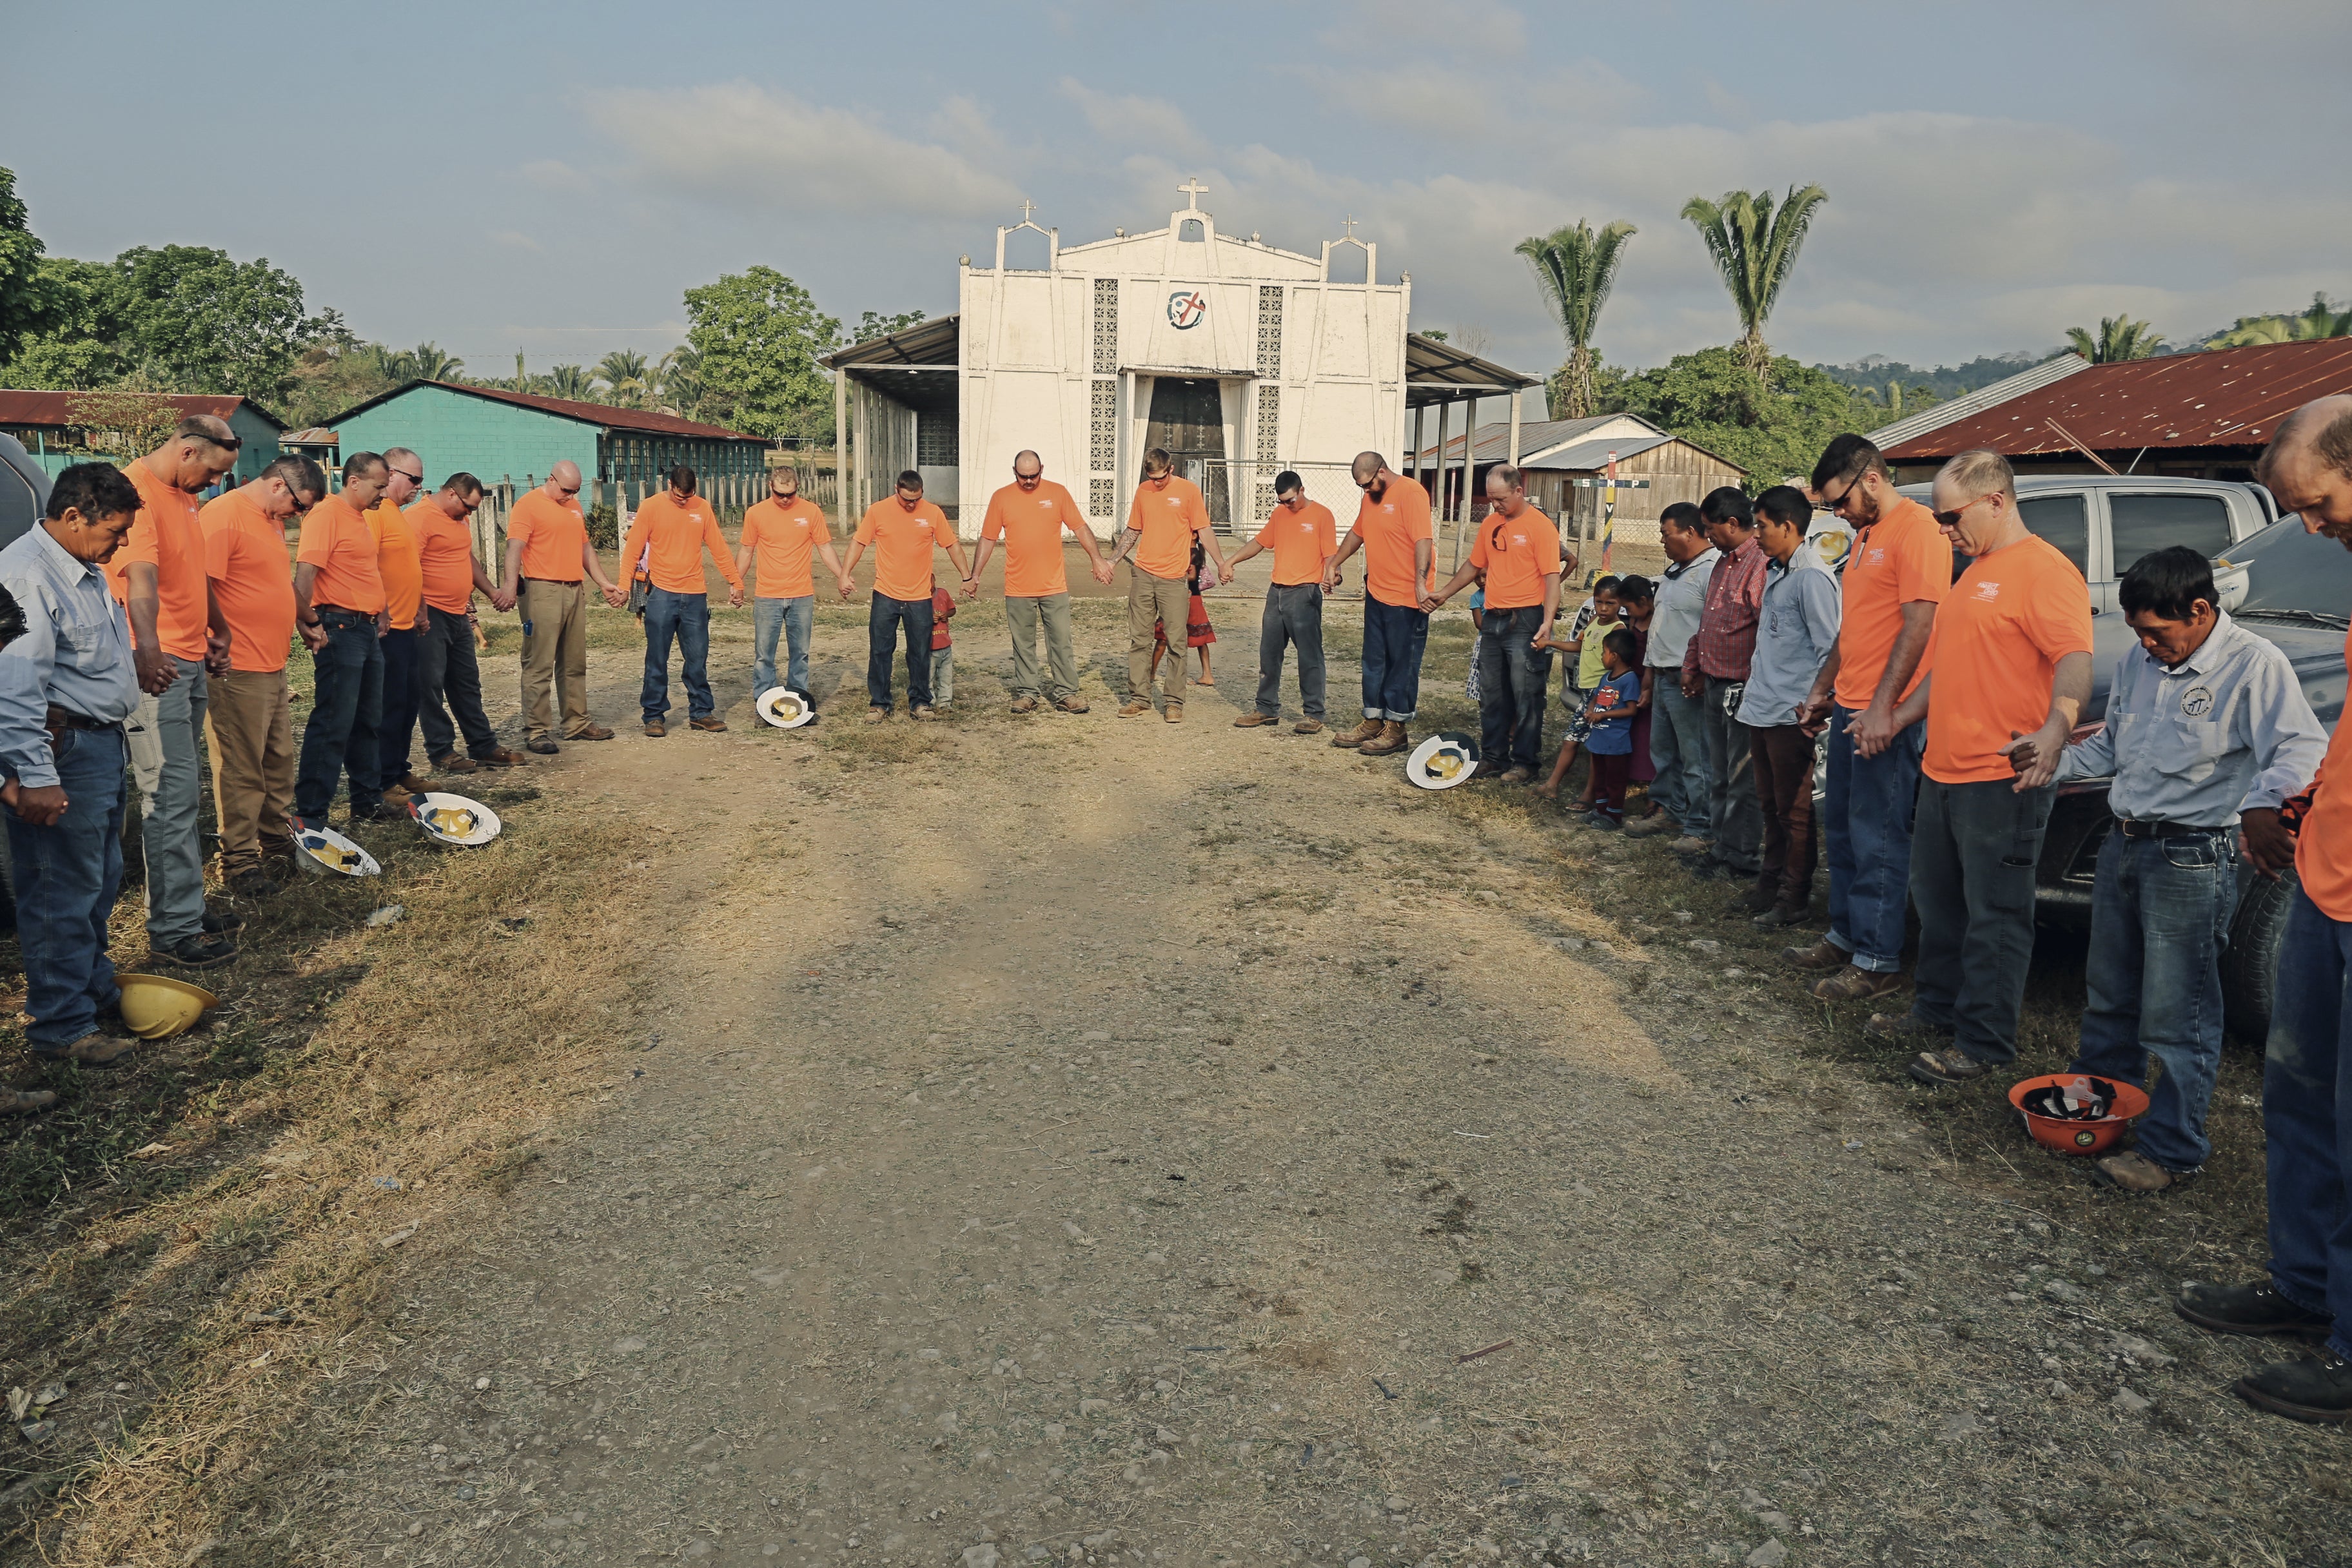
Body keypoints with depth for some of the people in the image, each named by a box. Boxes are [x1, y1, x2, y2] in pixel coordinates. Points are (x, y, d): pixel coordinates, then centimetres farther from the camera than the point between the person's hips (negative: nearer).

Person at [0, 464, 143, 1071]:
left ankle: (96, 990, 35)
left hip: (103, 745, 10)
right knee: (63, 894, -2)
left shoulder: (86, 570, 14)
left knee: (101, 879, 20)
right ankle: (61, 1026, 8)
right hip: (64, 752, -10)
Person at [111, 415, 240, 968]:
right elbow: (140, 575, -33)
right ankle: (174, 931, -4)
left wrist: (217, 630, 31)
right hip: (156, 668, -10)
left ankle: (184, 908, 22)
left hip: (193, 663, 10)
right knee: (173, 796, -9)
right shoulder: (136, 491, -17)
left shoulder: (184, 495, 15)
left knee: (184, 795, 13)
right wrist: (148, 648, -45)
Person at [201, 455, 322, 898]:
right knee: (241, 771, -3)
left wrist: (293, 627, 27)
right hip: (238, 671, -10)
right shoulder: (223, 516, -15)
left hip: (274, 667, 10)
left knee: (280, 762, 18)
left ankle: (277, 842, 31)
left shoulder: (273, 521, 17)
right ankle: (239, 861, 5)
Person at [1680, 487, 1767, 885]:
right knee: (1718, 774, 17)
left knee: (1742, 778, 1)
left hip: (1741, 688, -10)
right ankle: (1720, 845, 28)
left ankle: (1739, 858, 9)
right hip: (1713, 686, 10)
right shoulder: (1724, 563, 15)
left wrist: (1752, 682, -21)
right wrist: (1691, 666, 22)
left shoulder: (1761, 564, -18)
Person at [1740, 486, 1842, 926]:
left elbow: (1829, 647, -17)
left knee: (1793, 810, 1)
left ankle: (1795, 899, 10)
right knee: (1771, 805, 19)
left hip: (1790, 716, -9)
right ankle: (1770, 884, 30)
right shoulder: (1774, 574, 14)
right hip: (1762, 709, 9)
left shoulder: (1811, 577, -15)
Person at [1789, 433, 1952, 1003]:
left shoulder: (1916, 529, -13)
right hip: (1848, 707, 10)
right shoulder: (1865, 535, 18)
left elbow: (1919, 625, -20)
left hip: (1885, 715, -10)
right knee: (1840, 830, 16)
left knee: (1877, 839, -3)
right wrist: (1823, 689, 24)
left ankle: (1877, 962, 5)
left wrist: (1883, 708, -23)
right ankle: (1845, 937, 28)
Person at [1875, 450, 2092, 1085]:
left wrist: (2055, 730, -41)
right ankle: (1936, 1011, 33)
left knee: (1994, 914, -1)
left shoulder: (2044, 570, -13)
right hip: (1944, 770, 10)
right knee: (1937, 898, 19)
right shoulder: (1975, 572, 18)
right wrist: (1899, 718, 28)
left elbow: (2075, 660, -25)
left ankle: (1983, 1043, 7)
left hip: (2003, 777, -10)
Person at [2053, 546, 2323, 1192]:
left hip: (2192, 858, -8)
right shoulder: (2137, 663, 10)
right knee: (2108, 995, 20)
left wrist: (2262, 804, -44)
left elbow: (2302, 748, -25)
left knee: (2176, 1016, -3)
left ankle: (2171, 1150, 8)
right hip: (2123, 845, 8)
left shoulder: (2254, 665, -13)